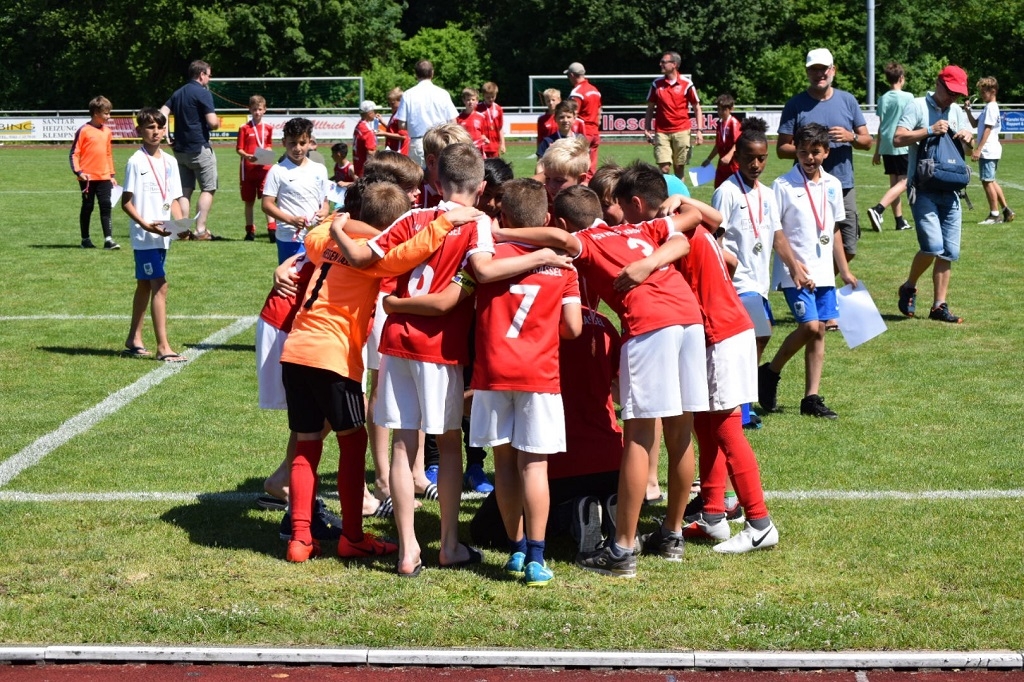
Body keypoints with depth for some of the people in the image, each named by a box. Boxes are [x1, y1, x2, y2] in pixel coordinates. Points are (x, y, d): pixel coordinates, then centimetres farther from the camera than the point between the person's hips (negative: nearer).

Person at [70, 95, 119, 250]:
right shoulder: (84, 131, -6)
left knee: (106, 206, -3)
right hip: (88, 178, -4)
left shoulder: (107, 132, 10)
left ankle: (108, 239, -5)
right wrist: (78, 172, -16)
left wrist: (112, 175, 17)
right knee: (87, 207, 6)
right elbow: (74, 153, -5)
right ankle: (85, 239, 16)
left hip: (104, 177, 4)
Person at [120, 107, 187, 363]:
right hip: (144, 236, -7)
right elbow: (126, 202, -10)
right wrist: (146, 225, -22)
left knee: (145, 285, 17)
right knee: (160, 286, -13)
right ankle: (163, 347, -12)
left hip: (162, 235, 7)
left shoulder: (169, 162, 10)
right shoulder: (136, 162, -9)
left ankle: (134, 339, 28)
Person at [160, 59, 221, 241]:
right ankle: (200, 230, -3)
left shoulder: (178, 93, 13)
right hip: (200, 149, -7)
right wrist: (218, 122, 5)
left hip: (180, 149, 7)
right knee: (208, 189, 2)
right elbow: (212, 122, -17)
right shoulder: (203, 93, -10)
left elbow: (162, 115, 6)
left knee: (185, 191, 11)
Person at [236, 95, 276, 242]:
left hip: (264, 168, 0)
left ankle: (272, 229, -17)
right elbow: (239, 149, -2)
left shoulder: (268, 128, 6)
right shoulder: (244, 128, -1)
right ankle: (250, 231, 19)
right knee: (249, 201, 9)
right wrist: (248, 156, -22)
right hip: (248, 168, 0)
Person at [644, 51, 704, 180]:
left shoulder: (687, 84, -1)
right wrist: (647, 129, 4)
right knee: (664, 168, -7)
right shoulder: (656, 84, 5)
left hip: (681, 132, -1)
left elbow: (697, 108, 4)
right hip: (661, 132, 1)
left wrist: (699, 130, -4)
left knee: (679, 168, 5)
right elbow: (650, 108, 12)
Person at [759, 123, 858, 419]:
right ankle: (770, 372, 6)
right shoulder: (783, 185, -7)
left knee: (819, 331, 4)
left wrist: (844, 270, 17)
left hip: (824, 272, 5)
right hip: (795, 273, -5)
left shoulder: (833, 185, 10)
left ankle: (812, 398, 10)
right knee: (810, 327, -15)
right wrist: (794, 265, -16)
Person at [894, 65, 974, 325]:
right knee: (933, 246, -17)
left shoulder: (957, 112, 15)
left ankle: (939, 306, 11)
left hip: (950, 191, 6)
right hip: (923, 189, -6)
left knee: (950, 252, 4)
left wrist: (968, 138, -3)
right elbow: (898, 139, -13)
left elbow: (969, 149, 20)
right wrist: (930, 130, -19)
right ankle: (909, 288, 8)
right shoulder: (917, 107, -3)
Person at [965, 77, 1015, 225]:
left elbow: (987, 129, -20)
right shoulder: (988, 107, 18)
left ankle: (995, 215, -3)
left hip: (988, 151, -11)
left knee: (987, 181, -6)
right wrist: (968, 111, 9)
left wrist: (978, 149, -22)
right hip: (990, 151, 11)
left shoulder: (991, 107, -13)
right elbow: (975, 123, 24)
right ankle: (1006, 210, 19)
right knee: (990, 181, 16)